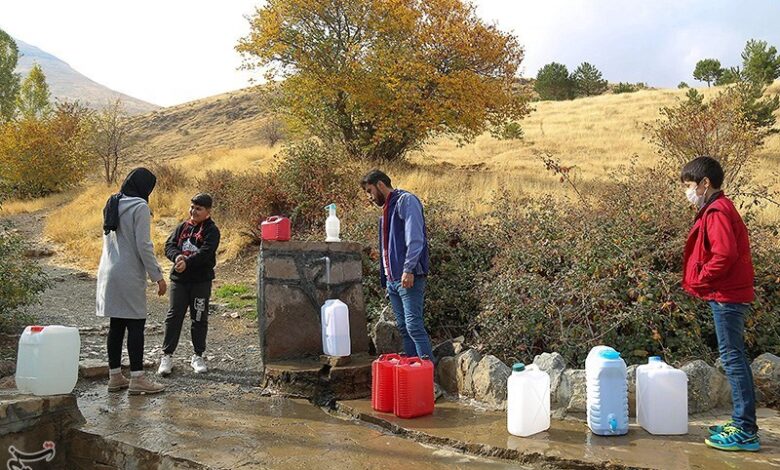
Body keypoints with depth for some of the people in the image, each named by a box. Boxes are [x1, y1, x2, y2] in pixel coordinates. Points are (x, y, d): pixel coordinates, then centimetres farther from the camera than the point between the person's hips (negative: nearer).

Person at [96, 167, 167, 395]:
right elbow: (143, 245, -16)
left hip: (109, 273, 8)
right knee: (136, 324, -2)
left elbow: (109, 240, 17)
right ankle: (137, 378, 0)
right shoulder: (140, 207, -12)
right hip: (129, 275, -8)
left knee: (116, 324, 12)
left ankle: (115, 376, 17)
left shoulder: (112, 204, 14)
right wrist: (158, 276, -10)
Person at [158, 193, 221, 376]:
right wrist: (177, 256, -19)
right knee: (174, 316, 2)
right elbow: (169, 245, 2)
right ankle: (167, 355, 9)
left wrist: (188, 262, -28)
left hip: (201, 280, -3)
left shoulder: (211, 230, -4)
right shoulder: (182, 227, 11)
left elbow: (206, 252, -17)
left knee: (199, 318, 7)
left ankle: (198, 356, 19)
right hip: (179, 279, 3)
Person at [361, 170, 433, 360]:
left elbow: (415, 238, -17)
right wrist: (386, 279, 19)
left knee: (414, 326, -13)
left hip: (408, 278, -9)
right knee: (403, 327, 9)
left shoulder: (406, 201, -5)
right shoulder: (387, 209, 23)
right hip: (392, 279, 9)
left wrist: (409, 269, -24)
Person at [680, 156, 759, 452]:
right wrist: (700, 283, 12)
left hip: (726, 296, -11)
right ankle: (743, 423, 22)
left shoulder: (716, 211, -14)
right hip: (730, 294, 11)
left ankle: (745, 431, -3)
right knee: (734, 359, 13)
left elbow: (724, 255, -24)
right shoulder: (718, 208, 17)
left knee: (733, 358, -7)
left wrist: (699, 282, -14)